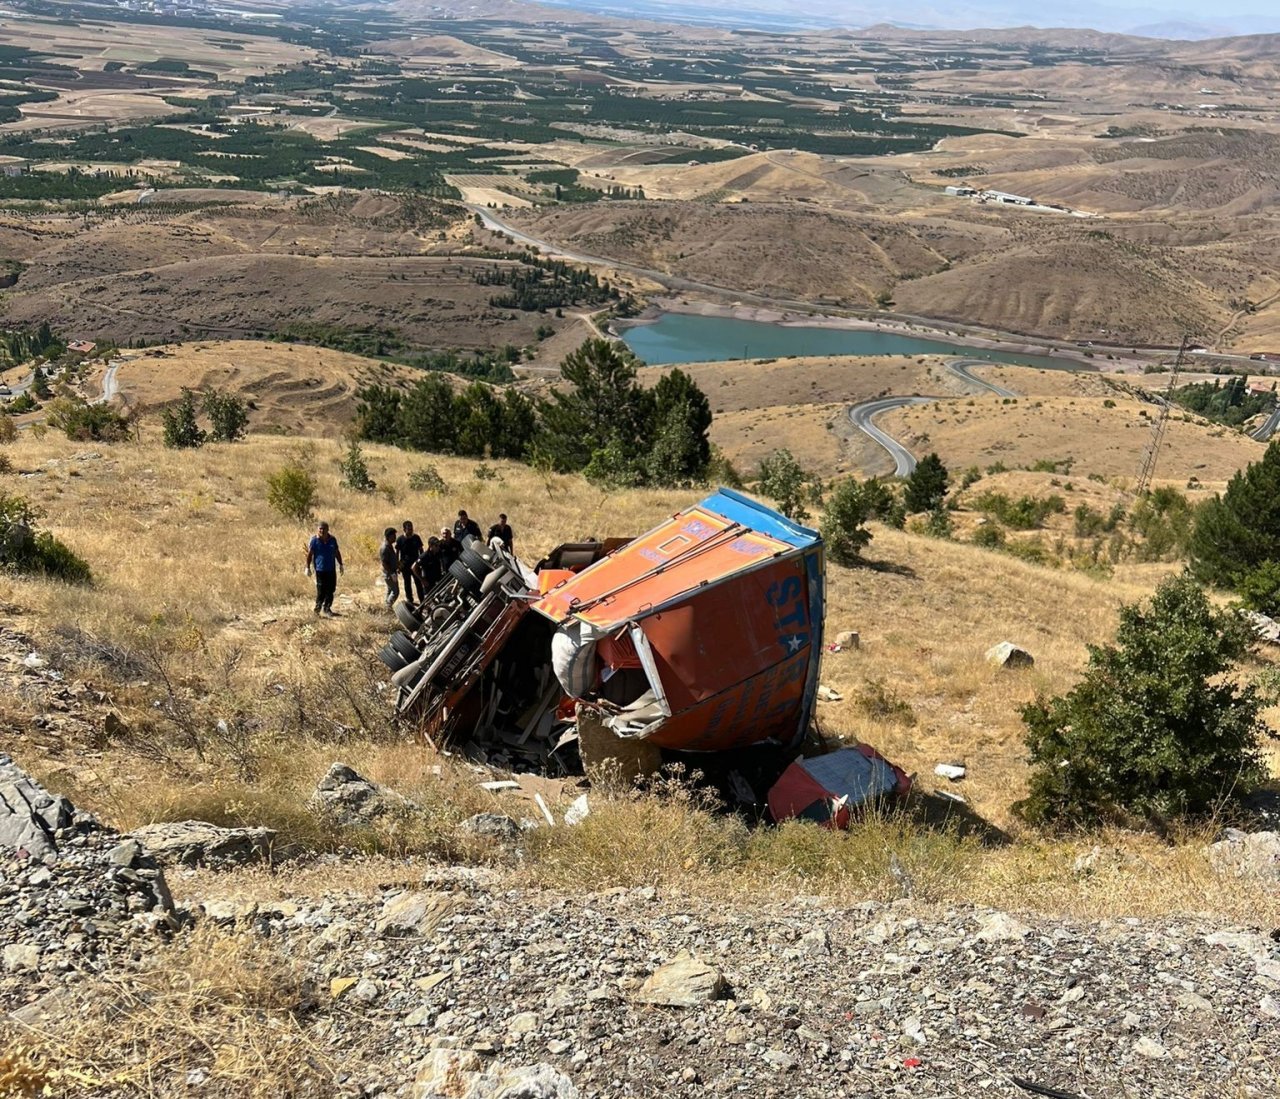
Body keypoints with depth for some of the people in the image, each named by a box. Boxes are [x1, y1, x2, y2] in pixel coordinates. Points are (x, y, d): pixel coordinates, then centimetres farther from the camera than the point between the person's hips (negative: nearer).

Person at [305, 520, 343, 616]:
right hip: (320, 569, -4)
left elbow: (337, 553, 15)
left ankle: (327, 608, 19)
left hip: (331, 569, 4)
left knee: (331, 590, 7)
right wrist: (308, 568, -4)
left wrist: (340, 564, 17)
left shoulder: (332, 540, 5)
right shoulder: (314, 540, -6)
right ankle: (318, 608, 10)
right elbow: (309, 554, -3)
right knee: (321, 591, -4)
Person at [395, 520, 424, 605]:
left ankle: (422, 600, 6)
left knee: (419, 583, 1)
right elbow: (397, 553, -1)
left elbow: (421, 550, 7)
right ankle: (409, 600, 22)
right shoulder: (400, 539, -8)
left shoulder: (416, 538, -3)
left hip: (415, 564, 1)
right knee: (407, 584, 10)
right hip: (405, 565, -1)